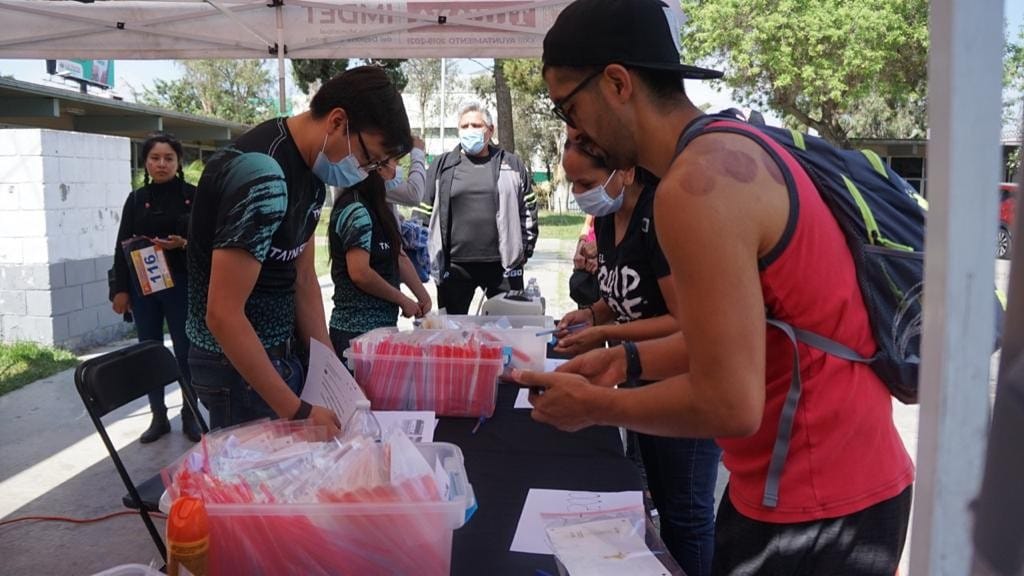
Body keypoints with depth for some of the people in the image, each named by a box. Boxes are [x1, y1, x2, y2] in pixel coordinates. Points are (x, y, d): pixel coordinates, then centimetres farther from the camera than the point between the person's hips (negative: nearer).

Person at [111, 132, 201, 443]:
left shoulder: (192, 195, -1)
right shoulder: (136, 199, 8)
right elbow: (121, 247, 8)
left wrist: (183, 243, -21)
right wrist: (120, 289, 3)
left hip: (181, 285, -3)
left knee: (185, 351, 1)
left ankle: (189, 415, 15)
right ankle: (158, 416, 20)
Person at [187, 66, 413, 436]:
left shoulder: (311, 169, 3)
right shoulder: (262, 177, -27)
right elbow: (223, 315, -27)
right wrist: (297, 412, -24)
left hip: (279, 353, 9)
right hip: (236, 363, -9)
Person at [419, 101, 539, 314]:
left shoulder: (512, 165, 8)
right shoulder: (442, 167, 8)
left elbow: (528, 210, 10)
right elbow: (424, 213, 9)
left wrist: (524, 250, 4)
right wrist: (429, 256, 3)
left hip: (502, 264, 0)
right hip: (454, 264, 0)